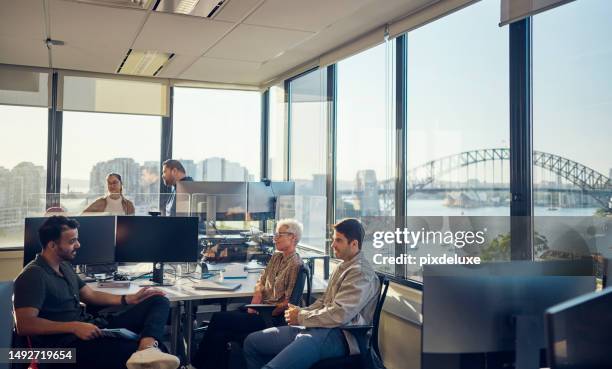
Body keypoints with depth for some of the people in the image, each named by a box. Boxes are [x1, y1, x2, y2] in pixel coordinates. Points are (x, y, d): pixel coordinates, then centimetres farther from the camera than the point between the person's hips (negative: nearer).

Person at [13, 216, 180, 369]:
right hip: (67, 342, -10)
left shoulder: (64, 266, 18)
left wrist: (130, 299, 10)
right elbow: (24, 325, -22)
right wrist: (74, 327, -28)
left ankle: (147, 348, -36)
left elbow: (91, 295, 23)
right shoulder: (33, 276, -12)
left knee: (159, 302, -9)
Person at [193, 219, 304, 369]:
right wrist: (254, 304, -2)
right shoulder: (276, 257, 14)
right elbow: (260, 283, 15)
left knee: (218, 318, -12)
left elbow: (287, 302, -15)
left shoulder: (295, 264, -13)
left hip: (274, 316, -8)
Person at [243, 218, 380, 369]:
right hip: (319, 327, 11)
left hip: (337, 335, -10)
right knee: (252, 342, 9)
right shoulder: (343, 266, 19)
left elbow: (338, 315, -21)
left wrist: (301, 317, -9)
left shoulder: (361, 273, -13)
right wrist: (301, 312, 3)